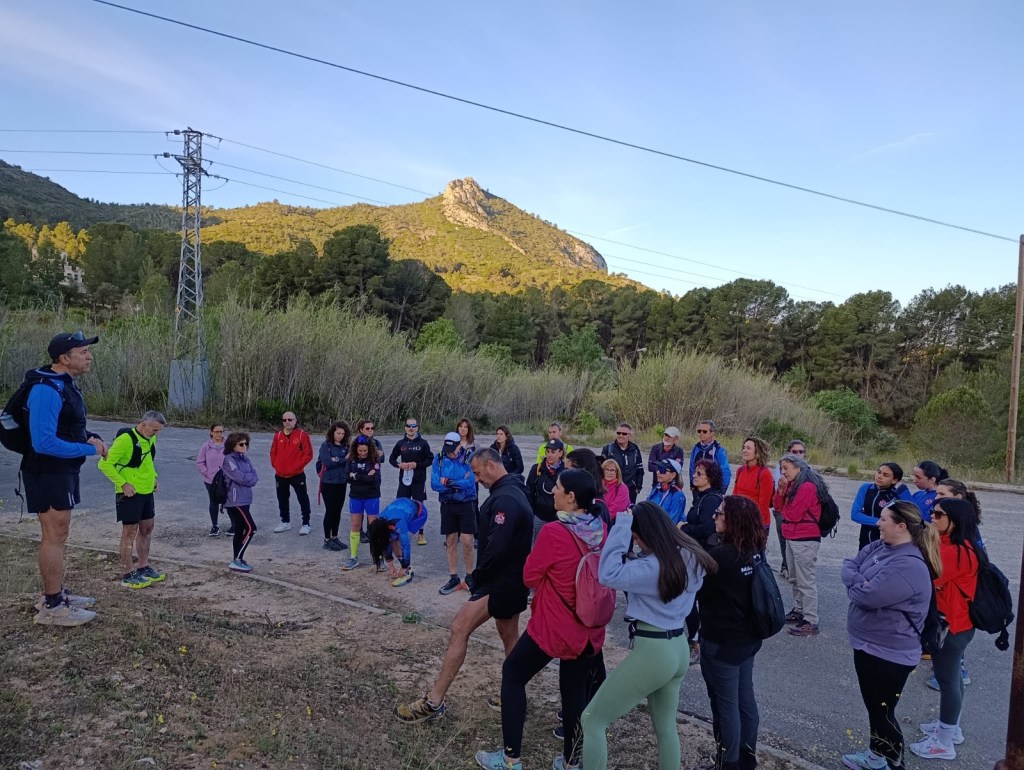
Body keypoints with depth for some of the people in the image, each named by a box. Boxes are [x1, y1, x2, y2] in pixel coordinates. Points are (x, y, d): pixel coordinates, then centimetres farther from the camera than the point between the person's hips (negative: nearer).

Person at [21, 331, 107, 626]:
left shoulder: (65, 384, 10)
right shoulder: (46, 390, -23)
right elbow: (44, 442, -28)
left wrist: (90, 437, 4)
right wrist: (89, 449, -20)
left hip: (62, 471, 10)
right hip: (49, 473, -10)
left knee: (57, 535, 19)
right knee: (55, 537, -3)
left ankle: (56, 594, 32)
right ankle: (52, 608, 6)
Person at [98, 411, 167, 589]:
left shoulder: (150, 439, 6)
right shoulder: (125, 439, -21)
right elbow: (105, 464, -20)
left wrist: (153, 477, 11)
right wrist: (123, 484, -22)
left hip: (147, 492, 8)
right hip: (130, 493, -8)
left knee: (147, 529, 15)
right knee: (130, 532, -1)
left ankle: (143, 567, 28)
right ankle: (127, 575, 8)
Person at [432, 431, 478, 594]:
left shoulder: (469, 457, -10)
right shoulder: (439, 459, -4)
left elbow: (470, 482, -21)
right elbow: (435, 484, -12)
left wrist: (448, 482, -20)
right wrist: (459, 484, -19)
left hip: (466, 505, -3)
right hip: (447, 505, 3)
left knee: (467, 542, -2)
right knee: (451, 542, 10)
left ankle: (469, 578, 15)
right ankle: (453, 579, 21)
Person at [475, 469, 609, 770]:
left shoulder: (553, 532, -24)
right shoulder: (602, 529, -6)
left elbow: (530, 577, -12)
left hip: (553, 624, -5)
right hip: (589, 627, 6)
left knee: (513, 674, 14)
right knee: (575, 690, 18)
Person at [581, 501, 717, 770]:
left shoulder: (653, 567, -23)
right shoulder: (689, 557, 3)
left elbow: (608, 574, -32)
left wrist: (621, 524, -27)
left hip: (652, 651, -9)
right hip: (679, 648, 9)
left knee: (592, 719, 3)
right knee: (666, 726, 24)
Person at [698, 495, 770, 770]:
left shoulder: (719, 556, -28)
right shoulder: (755, 551, -2)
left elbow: (694, 591, -15)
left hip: (721, 642, -8)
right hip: (748, 637, 8)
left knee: (725, 706, 8)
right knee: (745, 699, 22)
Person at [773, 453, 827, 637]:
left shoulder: (808, 486, -17)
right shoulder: (793, 484, 12)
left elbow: (793, 514, -19)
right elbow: (777, 506, 10)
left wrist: (785, 508, 2)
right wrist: (781, 489, -6)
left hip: (805, 540, -10)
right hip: (792, 538, 10)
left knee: (807, 581, -6)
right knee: (796, 579, 18)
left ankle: (811, 622, -2)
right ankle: (799, 610, 29)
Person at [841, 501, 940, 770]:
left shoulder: (909, 566, -28)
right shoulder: (879, 546, 0)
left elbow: (866, 596, -30)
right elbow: (849, 566, 2)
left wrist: (855, 583, -10)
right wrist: (861, 582, -18)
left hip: (889, 654, -9)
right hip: (866, 643, 9)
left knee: (882, 712, 6)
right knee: (872, 705, 24)